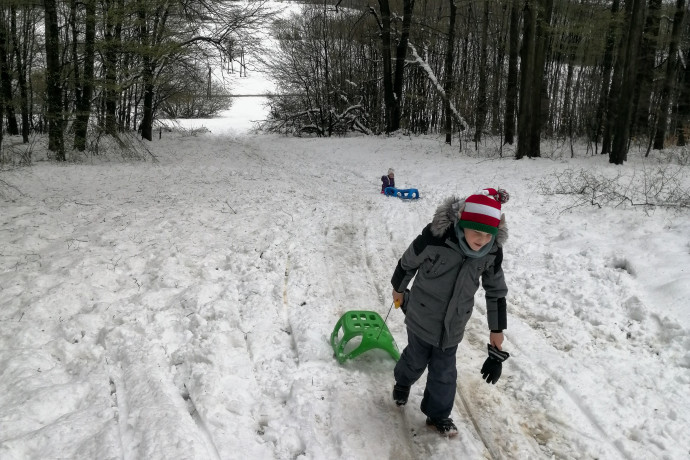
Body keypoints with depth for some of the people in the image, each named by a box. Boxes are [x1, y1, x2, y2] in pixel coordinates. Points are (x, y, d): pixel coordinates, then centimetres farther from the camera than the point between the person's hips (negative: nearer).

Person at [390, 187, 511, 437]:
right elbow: (407, 263, -11)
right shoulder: (434, 237, -31)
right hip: (422, 318, -2)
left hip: (453, 325, 2)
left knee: (444, 372, 13)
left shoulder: (493, 252, -18)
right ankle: (402, 382, 55)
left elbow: (497, 292, -4)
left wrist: (497, 333, 0)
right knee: (416, 359, 21)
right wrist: (398, 289, 6)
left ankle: (438, 414, 39)